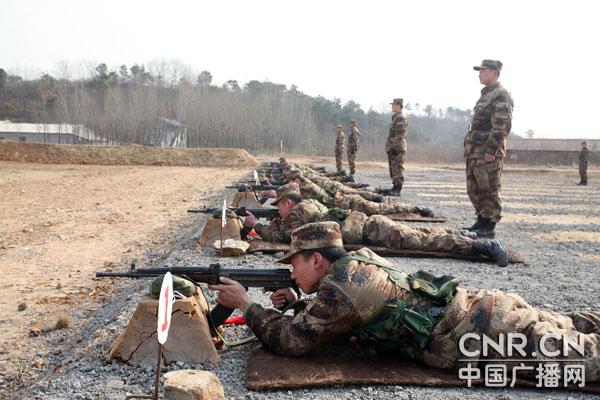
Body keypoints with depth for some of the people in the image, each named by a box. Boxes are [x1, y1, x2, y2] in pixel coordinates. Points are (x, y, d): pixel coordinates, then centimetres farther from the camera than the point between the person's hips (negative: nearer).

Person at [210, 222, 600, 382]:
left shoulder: (340, 286, -17)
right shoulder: (359, 262, 10)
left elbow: (291, 341, -13)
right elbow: (332, 317, 25)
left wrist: (246, 303, -4)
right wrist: (298, 304, 10)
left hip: (486, 330, -8)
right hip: (482, 306, 8)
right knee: (568, 331, 27)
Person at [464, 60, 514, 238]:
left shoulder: (501, 95, -9)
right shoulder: (485, 94, 21)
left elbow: (502, 126, -18)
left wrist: (491, 150, -21)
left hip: (488, 154, -9)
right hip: (474, 152, 9)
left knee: (489, 190, -4)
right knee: (474, 190, 13)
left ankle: (489, 227, 3)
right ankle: (481, 220, 23)